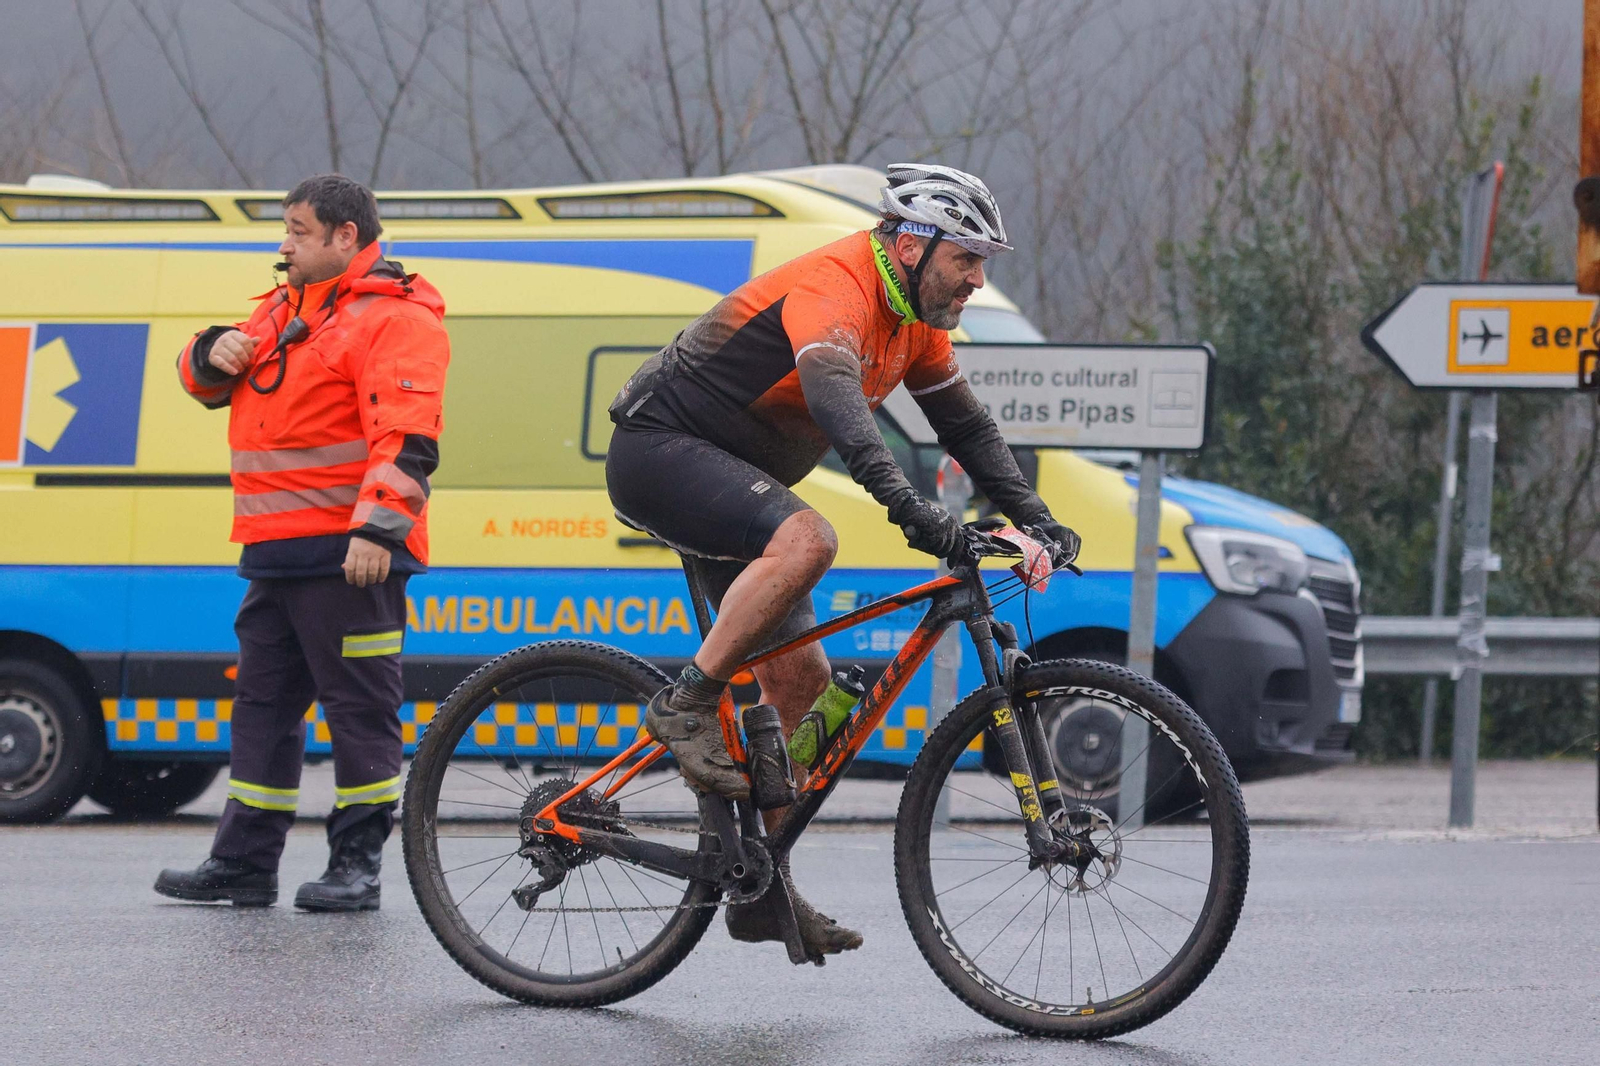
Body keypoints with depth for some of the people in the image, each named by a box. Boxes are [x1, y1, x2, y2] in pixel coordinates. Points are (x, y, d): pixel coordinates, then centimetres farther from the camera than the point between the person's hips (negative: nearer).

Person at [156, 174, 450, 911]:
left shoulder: (393, 320, -10)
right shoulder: (284, 311, 20)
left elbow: (407, 437, -20)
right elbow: (210, 383, 30)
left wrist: (379, 525, -30)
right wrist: (213, 354, 6)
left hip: (347, 555, -9)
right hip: (278, 555, 10)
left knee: (360, 707, -4)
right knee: (263, 703, 12)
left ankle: (357, 865, 0)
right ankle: (244, 863, 17)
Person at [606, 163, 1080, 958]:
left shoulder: (914, 320, 6)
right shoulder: (835, 289, -24)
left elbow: (967, 427, 13)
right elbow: (834, 396, -42)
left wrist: (1035, 518, 0)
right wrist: (906, 506, -54)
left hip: (727, 476, 10)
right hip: (659, 452, -10)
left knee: (800, 675, 6)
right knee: (806, 538, -36)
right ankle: (687, 705, -23)